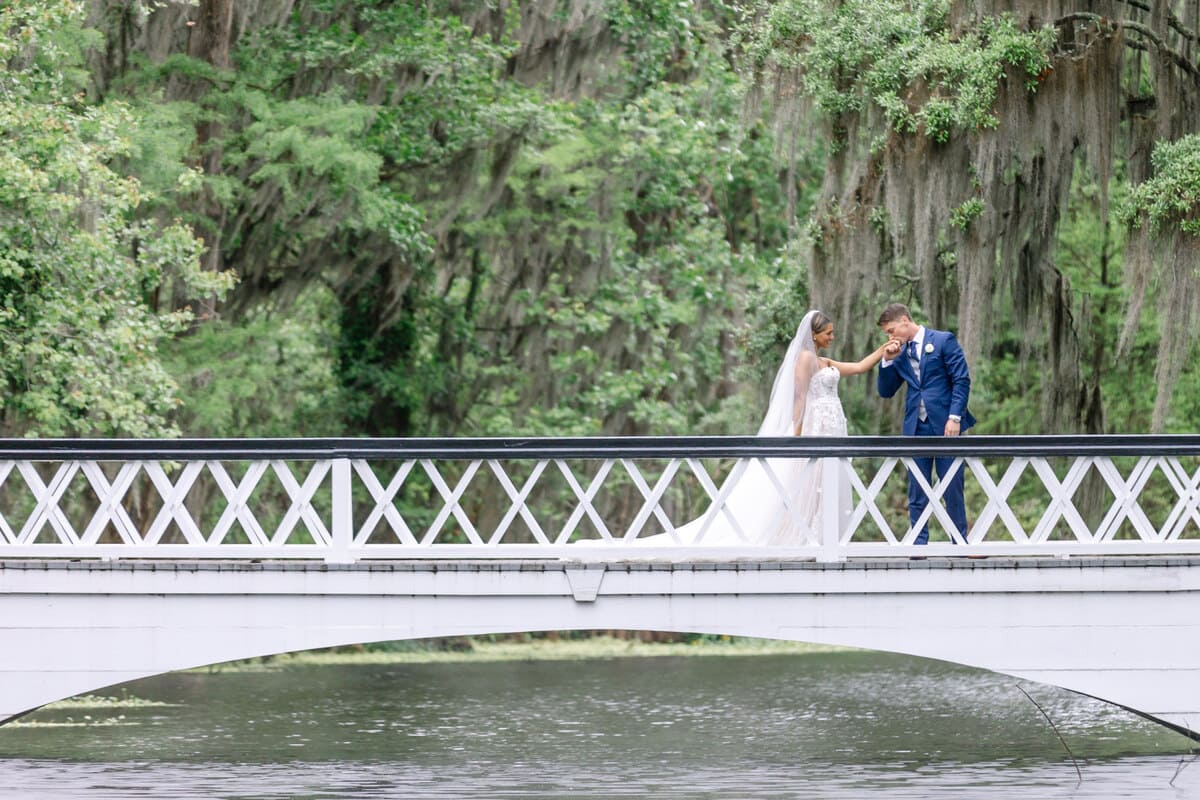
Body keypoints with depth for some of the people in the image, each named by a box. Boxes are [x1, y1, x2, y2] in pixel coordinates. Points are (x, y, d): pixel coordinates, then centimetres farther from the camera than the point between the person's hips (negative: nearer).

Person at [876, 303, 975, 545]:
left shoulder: (943, 341, -2)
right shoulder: (899, 353, 14)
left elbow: (962, 380, -5)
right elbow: (886, 391, 14)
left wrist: (955, 417, -14)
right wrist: (888, 361, 0)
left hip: (945, 425, -5)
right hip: (916, 428, 5)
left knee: (952, 488, -1)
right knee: (917, 491, 2)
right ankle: (919, 543, 4)